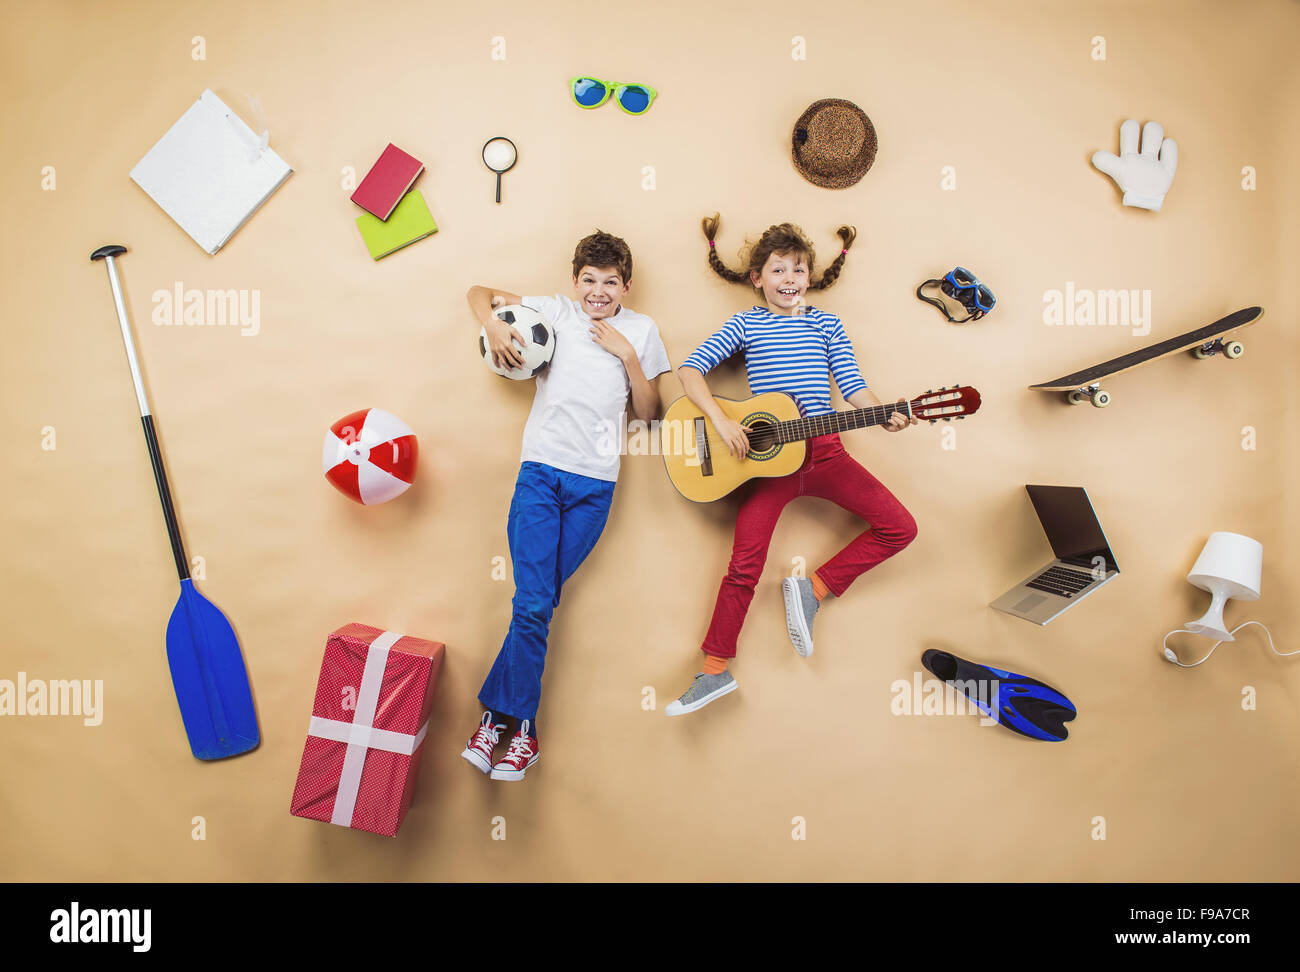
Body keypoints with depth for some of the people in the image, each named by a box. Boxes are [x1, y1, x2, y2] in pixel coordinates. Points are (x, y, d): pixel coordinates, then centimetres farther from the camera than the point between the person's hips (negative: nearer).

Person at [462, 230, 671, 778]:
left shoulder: (641, 331, 11)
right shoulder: (554, 311, 8)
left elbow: (648, 414, 9)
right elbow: (479, 294, 15)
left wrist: (628, 355, -3)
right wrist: (493, 326, -5)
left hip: (595, 484, 1)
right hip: (541, 470, -1)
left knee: (537, 600, 1)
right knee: (534, 604, -9)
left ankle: (497, 712, 14)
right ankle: (521, 731, 3)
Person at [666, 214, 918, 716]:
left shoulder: (825, 324, 13)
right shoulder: (745, 324, 7)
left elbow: (853, 386, 8)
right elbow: (690, 368, 1)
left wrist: (885, 415, -12)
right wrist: (720, 420, -12)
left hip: (822, 449, 3)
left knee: (900, 527, -7)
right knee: (745, 564, -9)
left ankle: (813, 587, 4)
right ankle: (714, 671, 4)